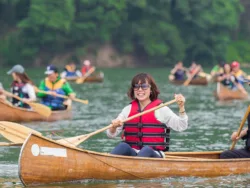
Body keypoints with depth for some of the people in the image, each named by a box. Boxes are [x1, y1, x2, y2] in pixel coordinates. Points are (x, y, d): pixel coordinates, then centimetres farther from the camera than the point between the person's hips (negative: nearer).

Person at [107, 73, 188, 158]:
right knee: (123, 147, -29)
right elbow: (111, 134, 10)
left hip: (153, 155, -3)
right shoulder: (128, 109, 15)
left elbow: (181, 126, -5)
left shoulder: (161, 109, 6)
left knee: (146, 150, -36)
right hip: (131, 154, 3)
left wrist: (181, 107, -20)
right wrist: (114, 126, -13)